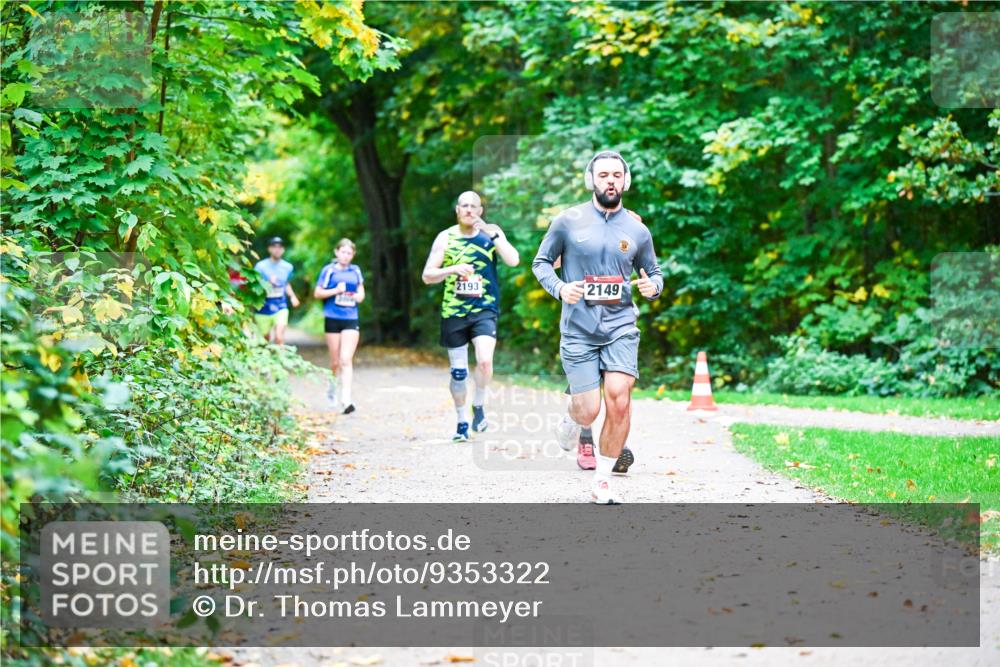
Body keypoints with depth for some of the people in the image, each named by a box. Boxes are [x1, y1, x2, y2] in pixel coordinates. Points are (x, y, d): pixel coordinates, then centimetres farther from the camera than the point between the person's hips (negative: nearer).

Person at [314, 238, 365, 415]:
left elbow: (361, 292, 21)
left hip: (351, 320, 1)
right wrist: (336, 290, -13)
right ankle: (331, 386, 36)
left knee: (346, 360, -10)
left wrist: (359, 296, -2)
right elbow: (317, 293, 0)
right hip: (333, 319, -1)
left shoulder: (355, 271, 9)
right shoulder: (329, 270, 0)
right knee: (336, 361, 7)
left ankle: (346, 398, -16)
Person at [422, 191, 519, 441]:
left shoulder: (491, 234, 2)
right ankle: (462, 421, 23)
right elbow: (427, 275, 2)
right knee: (458, 372, 6)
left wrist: (494, 234, -20)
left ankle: (479, 406, 1)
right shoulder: (446, 238, 4)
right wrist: (453, 269, -15)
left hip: (485, 310, -2)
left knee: (485, 360, -23)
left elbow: (513, 261, -13)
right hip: (453, 313, 2)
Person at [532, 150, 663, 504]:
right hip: (578, 331, -1)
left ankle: (602, 481, 0)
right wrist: (559, 288, -11)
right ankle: (570, 422, 35)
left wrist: (653, 285, -6)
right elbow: (541, 262, 8)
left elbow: (655, 272, 18)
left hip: (621, 328, 1)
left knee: (619, 399, -16)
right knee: (588, 411, -6)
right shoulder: (569, 221, 0)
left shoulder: (637, 230, 6)